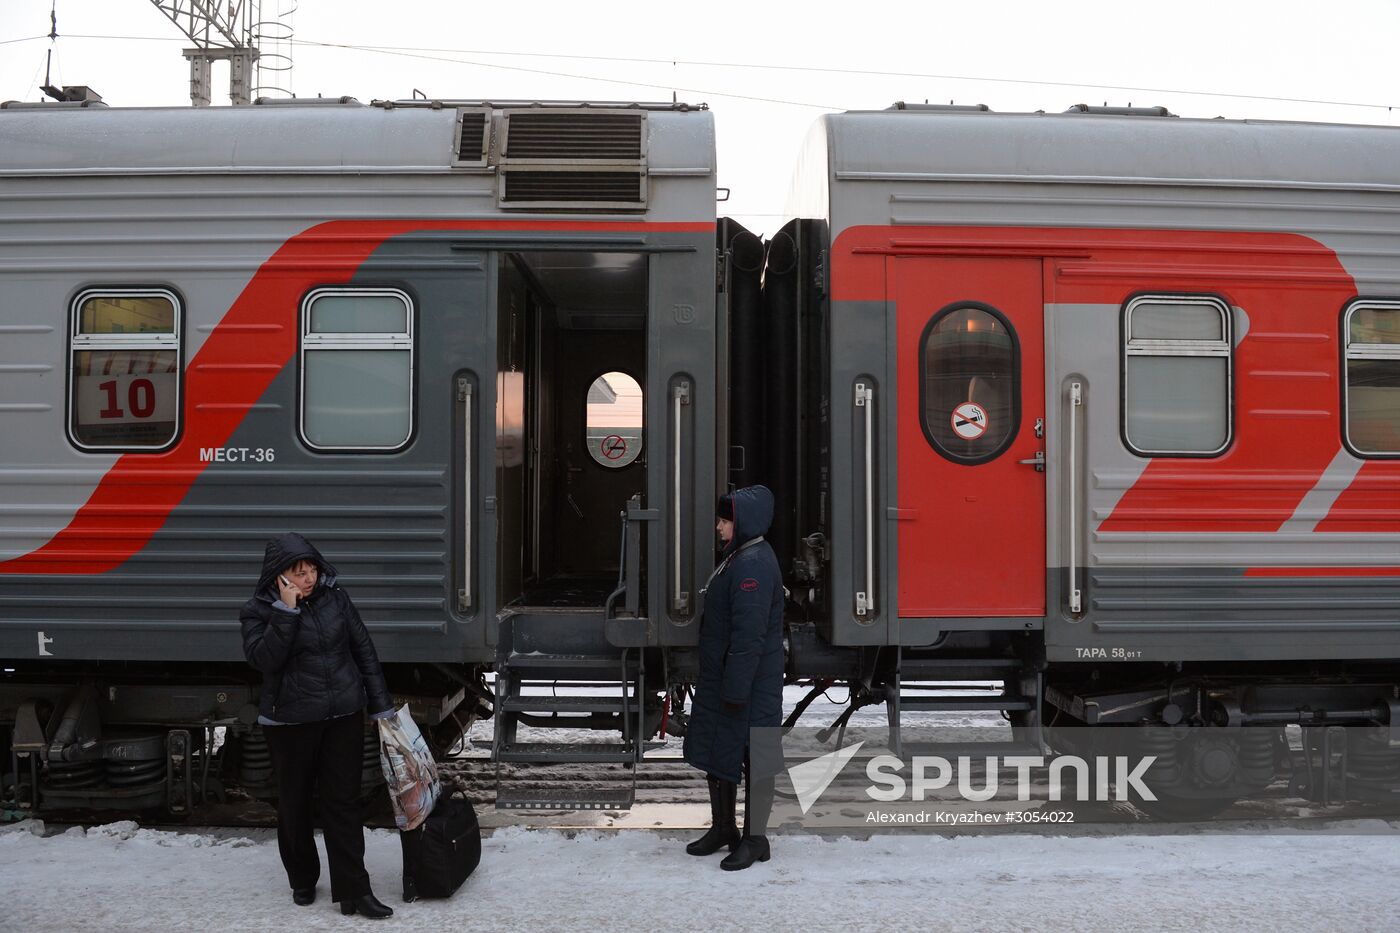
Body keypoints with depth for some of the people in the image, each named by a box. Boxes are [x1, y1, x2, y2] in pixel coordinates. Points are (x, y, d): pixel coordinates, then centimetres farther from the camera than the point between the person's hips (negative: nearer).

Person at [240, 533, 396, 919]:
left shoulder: (335, 597, 1)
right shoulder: (259, 611, -5)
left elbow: (363, 650, 6)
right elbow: (264, 658, -21)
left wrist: (381, 705, 5)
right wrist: (286, 610, -25)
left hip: (344, 717, 2)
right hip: (290, 722, -1)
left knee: (343, 801, 2)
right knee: (295, 802, 11)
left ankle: (353, 890, 5)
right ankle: (302, 880, 31)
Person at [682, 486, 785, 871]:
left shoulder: (753, 565, -22)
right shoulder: (736, 558, 12)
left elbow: (749, 635, -26)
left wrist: (736, 688, -24)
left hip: (750, 687, -11)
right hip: (722, 680, 11)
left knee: (753, 759, 1)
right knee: (717, 752, 18)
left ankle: (754, 839, 12)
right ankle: (722, 828, 32)